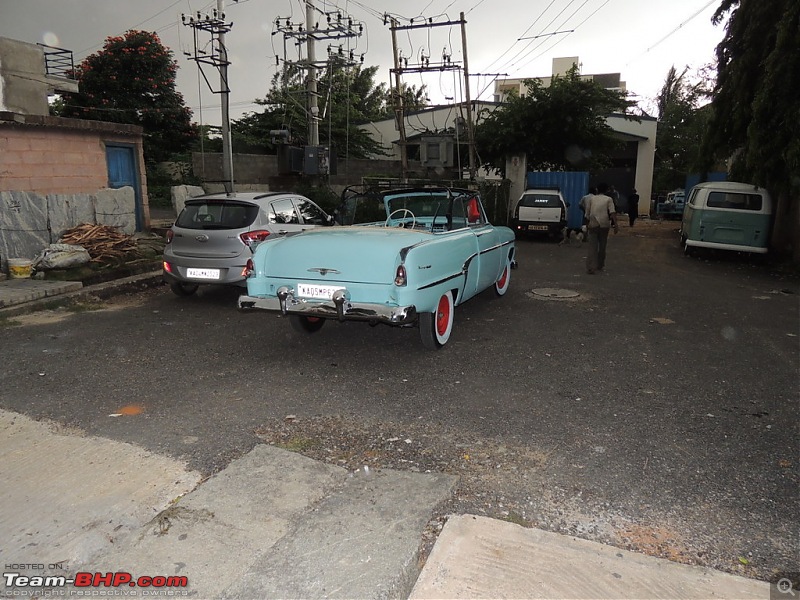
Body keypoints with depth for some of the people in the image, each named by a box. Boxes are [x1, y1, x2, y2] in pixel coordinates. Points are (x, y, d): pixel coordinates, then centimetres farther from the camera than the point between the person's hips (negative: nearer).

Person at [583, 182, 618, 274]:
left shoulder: (591, 199, 9)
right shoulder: (609, 199, 4)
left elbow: (587, 214, 9)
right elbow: (612, 212, -9)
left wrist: (587, 226, 18)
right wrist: (615, 225, -11)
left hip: (593, 225, 0)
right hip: (604, 225, 0)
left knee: (592, 247, -4)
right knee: (602, 246, 15)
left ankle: (591, 267, -17)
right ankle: (600, 266, 24)